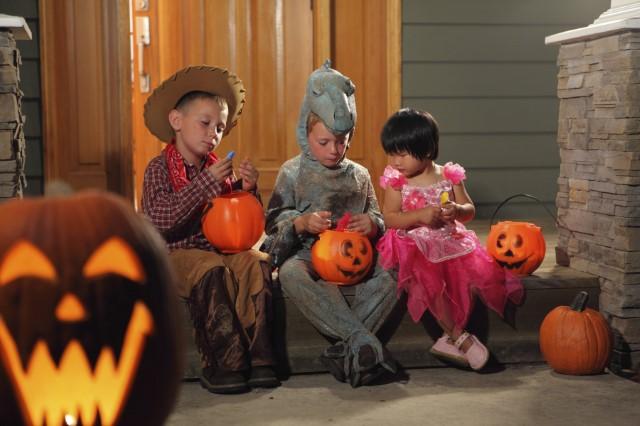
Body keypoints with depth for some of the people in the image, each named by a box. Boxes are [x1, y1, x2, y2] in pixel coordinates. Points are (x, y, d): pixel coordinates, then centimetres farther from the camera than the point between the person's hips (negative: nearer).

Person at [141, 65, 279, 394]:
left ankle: (256, 358, -23)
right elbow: (161, 221, -21)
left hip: (217, 249, 5)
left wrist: (247, 190, -6)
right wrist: (207, 182, -23)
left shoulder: (218, 170, 12)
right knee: (212, 271, -33)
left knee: (255, 262, -23)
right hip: (173, 255, -5)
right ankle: (226, 364, -26)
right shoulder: (159, 168, -4)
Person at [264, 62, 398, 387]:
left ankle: (345, 348, -35)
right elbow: (273, 221, 4)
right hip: (308, 253, -2)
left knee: (388, 275, -28)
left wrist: (372, 224, -8)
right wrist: (302, 223, -17)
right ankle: (361, 340, -41)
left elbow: (377, 220, 17)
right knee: (291, 273, -38)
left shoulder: (358, 175, 16)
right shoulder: (293, 172, 7)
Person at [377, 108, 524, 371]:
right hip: (414, 246, -3)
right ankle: (459, 337, -19)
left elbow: (470, 211, 9)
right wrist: (421, 215, -21)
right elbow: (389, 218, -7)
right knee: (430, 280, -32)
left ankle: (450, 339, -14)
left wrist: (457, 210, -15)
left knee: (480, 271, -20)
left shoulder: (449, 176, 4)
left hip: (451, 241, 3)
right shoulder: (395, 180, 0)